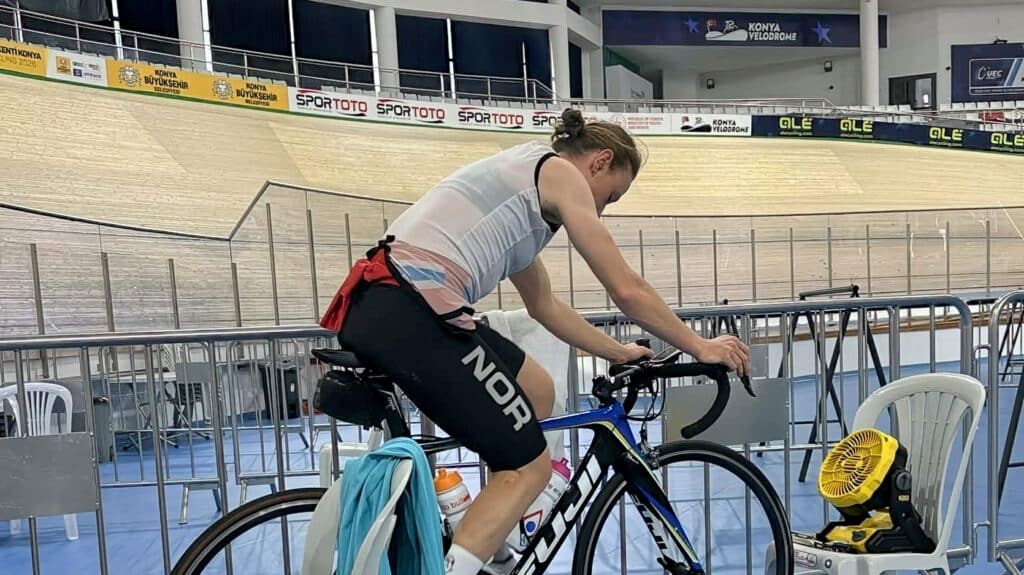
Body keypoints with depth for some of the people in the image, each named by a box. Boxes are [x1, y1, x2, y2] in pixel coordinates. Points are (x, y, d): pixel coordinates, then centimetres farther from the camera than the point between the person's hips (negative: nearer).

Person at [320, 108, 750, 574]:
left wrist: (617, 352, 37)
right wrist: (700, 347, 14)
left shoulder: (525, 178, 29)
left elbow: (545, 307, 34)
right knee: (530, 467, 2)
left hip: (381, 305, 10)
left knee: (537, 391, 21)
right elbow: (628, 290, 1)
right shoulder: (559, 171, 3)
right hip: (410, 315, -10)